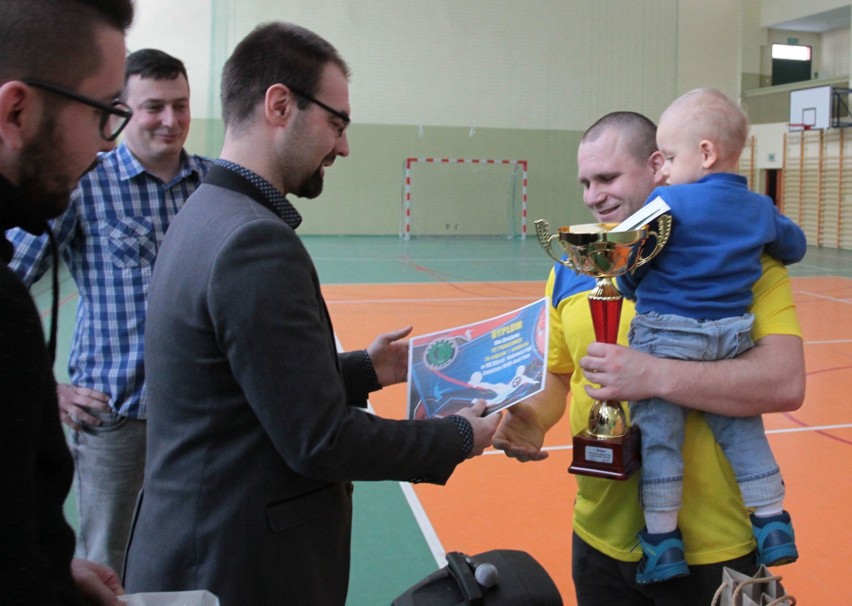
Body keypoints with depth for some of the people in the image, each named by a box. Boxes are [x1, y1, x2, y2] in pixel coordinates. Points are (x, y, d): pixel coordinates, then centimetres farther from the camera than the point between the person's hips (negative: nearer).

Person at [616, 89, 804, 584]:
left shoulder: (667, 202, -10)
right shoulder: (761, 209, 7)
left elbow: (629, 268, -6)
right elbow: (796, 247, 24)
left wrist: (635, 291, 15)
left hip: (666, 336, -5)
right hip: (732, 338, 6)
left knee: (658, 435, 3)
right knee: (742, 430, 18)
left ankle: (662, 538, 8)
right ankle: (773, 524, 24)